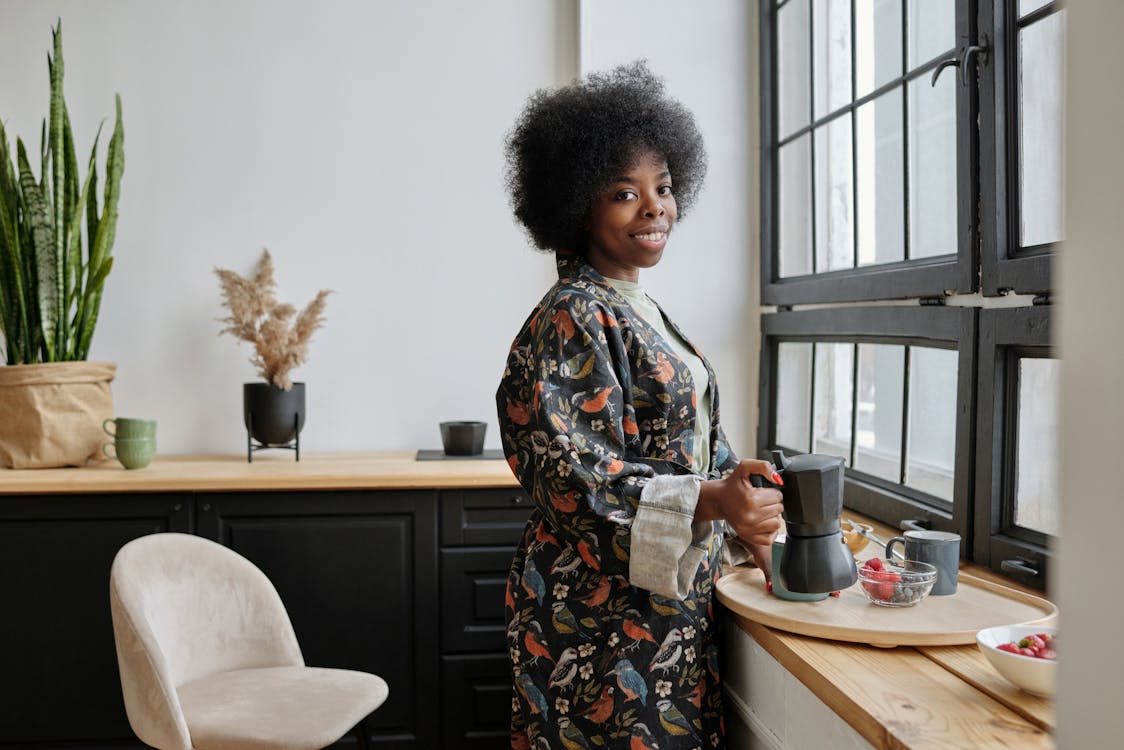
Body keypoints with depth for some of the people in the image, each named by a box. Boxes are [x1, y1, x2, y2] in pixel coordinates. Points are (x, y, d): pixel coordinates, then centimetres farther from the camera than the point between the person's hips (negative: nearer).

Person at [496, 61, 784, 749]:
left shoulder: (642, 313, 13)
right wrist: (711, 502, -30)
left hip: (671, 605, 9)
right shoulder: (572, 319, -15)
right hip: (604, 611, -9)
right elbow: (577, 474, -21)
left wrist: (749, 527, 10)